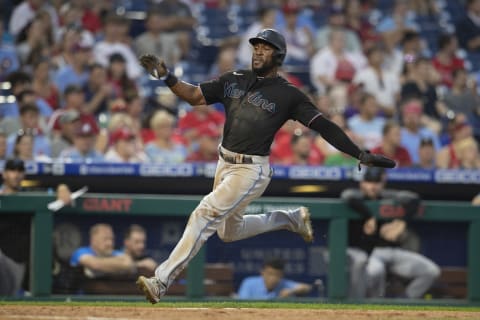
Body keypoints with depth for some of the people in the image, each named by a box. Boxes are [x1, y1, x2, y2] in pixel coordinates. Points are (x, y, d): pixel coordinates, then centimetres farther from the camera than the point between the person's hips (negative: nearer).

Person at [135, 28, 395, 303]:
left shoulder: (288, 95, -7)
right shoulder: (235, 80, 8)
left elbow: (323, 125, -11)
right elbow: (194, 95, 6)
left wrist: (361, 154, -19)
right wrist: (166, 76, -12)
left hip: (252, 170, -7)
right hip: (225, 164, 7)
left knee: (205, 215, -19)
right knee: (230, 232, 21)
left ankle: (162, 281, -20)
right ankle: (292, 219, 40)